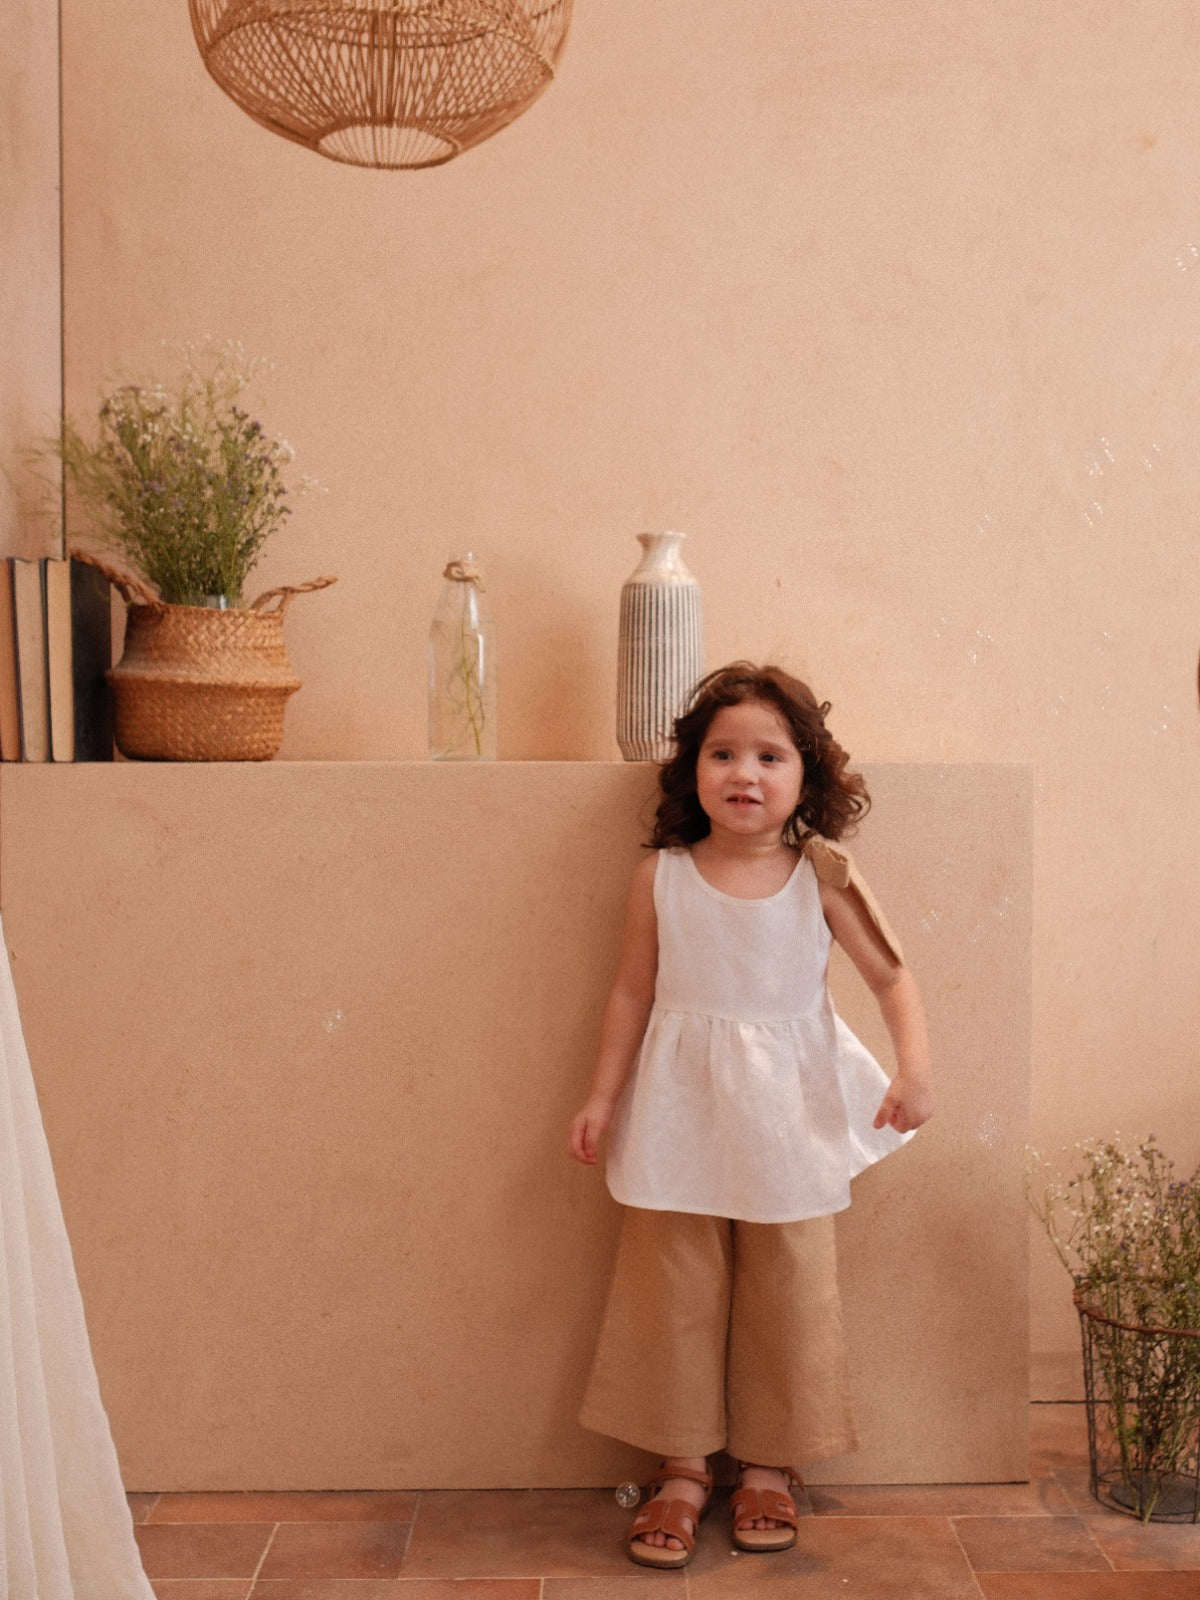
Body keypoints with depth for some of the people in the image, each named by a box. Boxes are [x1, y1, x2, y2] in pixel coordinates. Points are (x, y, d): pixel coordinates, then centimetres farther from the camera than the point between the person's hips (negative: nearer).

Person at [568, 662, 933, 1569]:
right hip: (679, 1119, 0)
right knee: (674, 1295, 5)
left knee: (789, 1298, 8)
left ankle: (770, 1466, 27)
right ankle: (683, 1467, 21)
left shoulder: (823, 876, -5)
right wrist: (604, 1096, 4)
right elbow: (634, 992, 4)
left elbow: (892, 975, -2)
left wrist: (915, 1069, -16)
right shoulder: (660, 878, -3)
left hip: (786, 1124, 0)